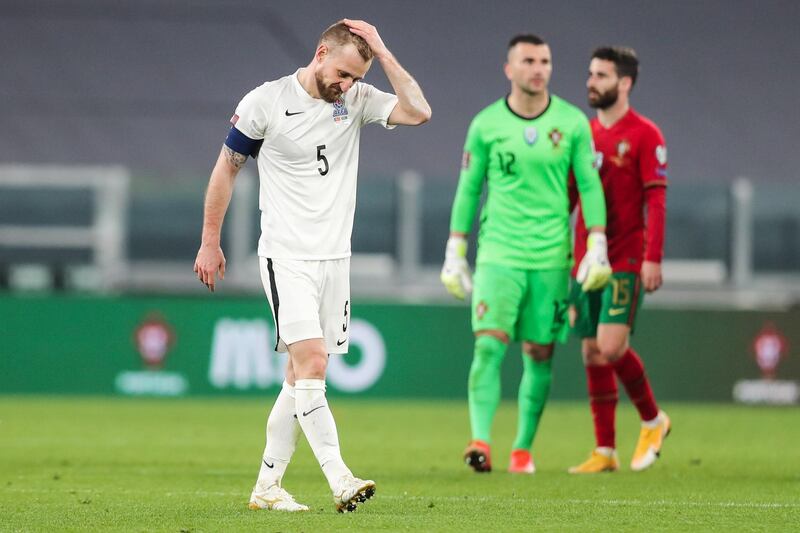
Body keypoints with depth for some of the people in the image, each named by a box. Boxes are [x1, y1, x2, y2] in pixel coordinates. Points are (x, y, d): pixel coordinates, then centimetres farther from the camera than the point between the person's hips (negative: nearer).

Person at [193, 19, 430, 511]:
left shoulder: (358, 100, 3)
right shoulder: (265, 102, -7)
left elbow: (418, 112, -12)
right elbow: (227, 167, 3)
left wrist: (382, 52, -13)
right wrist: (210, 243, 5)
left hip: (335, 257, 5)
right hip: (286, 256, -5)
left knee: (303, 376, 7)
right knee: (311, 365, -17)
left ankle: (268, 485, 15)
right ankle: (340, 481, -23)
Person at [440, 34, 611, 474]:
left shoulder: (572, 123, 2)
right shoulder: (486, 124, 1)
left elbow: (589, 186, 5)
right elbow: (468, 189, 8)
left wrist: (597, 248, -3)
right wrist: (454, 253, 6)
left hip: (551, 256, 1)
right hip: (498, 252, -1)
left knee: (539, 355, 4)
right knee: (489, 345, -16)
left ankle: (523, 448, 15)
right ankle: (481, 441, -22)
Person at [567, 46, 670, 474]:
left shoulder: (644, 136, -6)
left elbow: (656, 201, -10)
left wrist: (653, 258, -17)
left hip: (626, 261, -6)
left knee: (612, 346, -16)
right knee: (592, 353, 4)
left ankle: (653, 420, 8)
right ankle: (605, 452, 9)